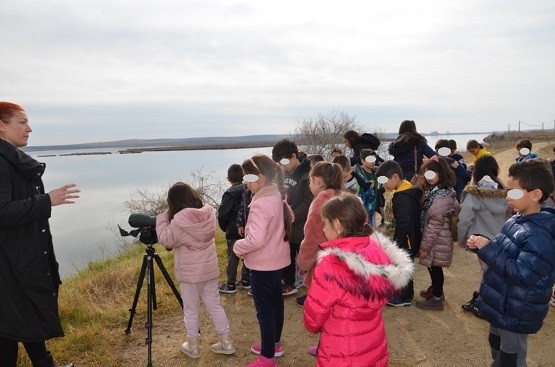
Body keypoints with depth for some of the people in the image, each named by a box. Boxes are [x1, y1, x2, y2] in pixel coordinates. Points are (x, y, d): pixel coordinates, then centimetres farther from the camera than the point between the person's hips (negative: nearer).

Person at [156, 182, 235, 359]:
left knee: (191, 311, 12)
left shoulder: (179, 220, -22)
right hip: (210, 269, 5)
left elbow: (166, 240, -10)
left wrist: (162, 218, -1)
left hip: (189, 273, -5)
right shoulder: (208, 213, -4)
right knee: (215, 305, 16)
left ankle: (193, 347, 28)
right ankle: (227, 342, 24)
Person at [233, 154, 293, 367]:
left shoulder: (260, 204, -27)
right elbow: (289, 219, 17)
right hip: (278, 260, 9)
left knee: (264, 310, 4)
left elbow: (255, 240, -33)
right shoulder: (278, 197, 1)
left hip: (263, 265, -9)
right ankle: (274, 344, 40)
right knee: (275, 302, 22)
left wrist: (238, 247, -14)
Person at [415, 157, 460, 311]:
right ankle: (436, 290, 41)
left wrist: (424, 246, -16)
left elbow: (435, 224, -23)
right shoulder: (433, 190, 5)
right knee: (432, 266, 22)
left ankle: (437, 299, 22)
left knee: (435, 267, 6)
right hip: (434, 239, 9)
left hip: (437, 240, -9)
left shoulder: (442, 197, -24)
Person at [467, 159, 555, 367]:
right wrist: (481, 246, -5)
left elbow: (521, 274, -32)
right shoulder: (517, 220, 2)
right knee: (497, 348, 27)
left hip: (515, 314, -9)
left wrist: (487, 248, -28)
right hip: (501, 305, 9)